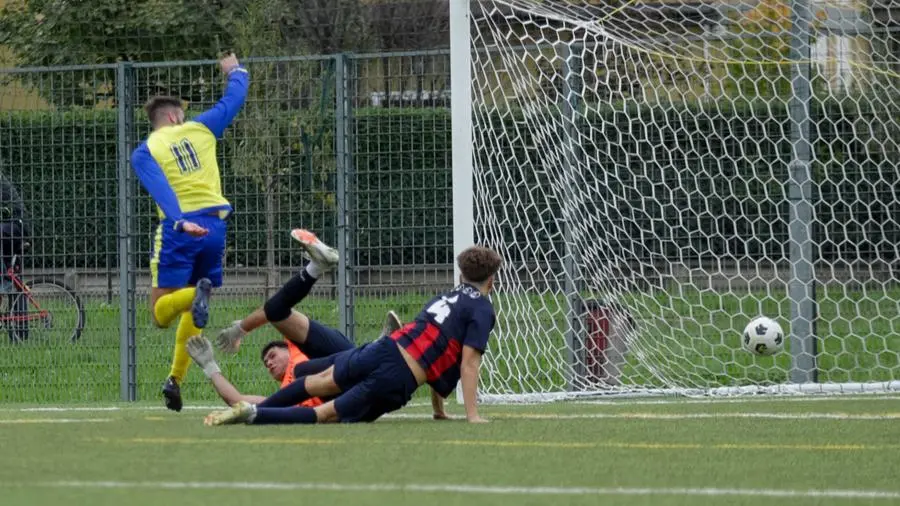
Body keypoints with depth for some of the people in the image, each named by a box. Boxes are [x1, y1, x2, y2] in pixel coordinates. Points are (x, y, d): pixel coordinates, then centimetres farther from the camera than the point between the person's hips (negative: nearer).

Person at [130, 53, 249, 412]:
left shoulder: (144, 153, 2)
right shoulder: (200, 130, 9)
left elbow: (161, 190, -15)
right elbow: (234, 99, 24)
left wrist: (180, 221, -28)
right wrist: (235, 72, 43)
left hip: (179, 229, -3)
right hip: (214, 226, 3)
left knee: (160, 314, 0)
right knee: (192, 315, 18)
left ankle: (195, 295, -32)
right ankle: (175, 379, 10)